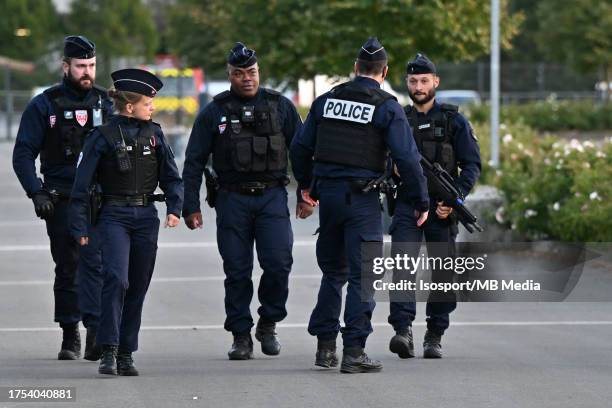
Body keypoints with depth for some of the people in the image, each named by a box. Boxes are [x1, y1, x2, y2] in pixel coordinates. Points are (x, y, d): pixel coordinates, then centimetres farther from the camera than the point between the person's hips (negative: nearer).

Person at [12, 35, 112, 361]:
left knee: (94, 261, -16)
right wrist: (37, 193, -12)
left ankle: (95, 330, -24)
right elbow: (23, 154, 0)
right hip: (61, 202, 0)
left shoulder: (105, 103, 9)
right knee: (66, 269, 8)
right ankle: (70, 337, 17)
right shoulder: (45, 106, 2)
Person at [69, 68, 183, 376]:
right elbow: (82, 183, -3)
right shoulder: (102, 137, -4)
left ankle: (126, 354, 13)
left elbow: (171, 176, 12)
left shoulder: (154, 134, 8)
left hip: (146, 216, 4)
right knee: (116, 279, -20)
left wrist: (174, 208, -5)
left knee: (138, 286, 6)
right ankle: (108, 351, -18)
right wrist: (79, 226, -6)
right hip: (114, 216, -4)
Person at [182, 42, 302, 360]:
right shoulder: (214, 112, 5)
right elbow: (194, 162, 7)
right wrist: (191, 206, 2)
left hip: (272, 197, 0)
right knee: (237, 271, 1)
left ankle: (268, 325, 8)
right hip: (232, 200, 0)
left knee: (278, 263, -12)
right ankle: (241, 336, 10)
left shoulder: (280, 106, 7)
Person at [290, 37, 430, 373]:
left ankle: (325, 345, 18)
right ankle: (353, 351, -8)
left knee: (333, 272, 18)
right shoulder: (386, 108, -7)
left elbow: (300, 147, 13)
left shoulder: (326, 101, 8)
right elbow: (407, 157, -12)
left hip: (327, 193, 5)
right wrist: (422, 201, -2)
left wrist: (305, 187, 29)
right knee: (363, 276, -2)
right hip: (362, 198, -5)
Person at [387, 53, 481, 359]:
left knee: (443, 272, 2)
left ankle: (435, 336, 12)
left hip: (441, 208, -1)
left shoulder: (453, 121, 4)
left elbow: (472, 164, 1)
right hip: (406, 205, 1)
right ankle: (403, 331, -21)